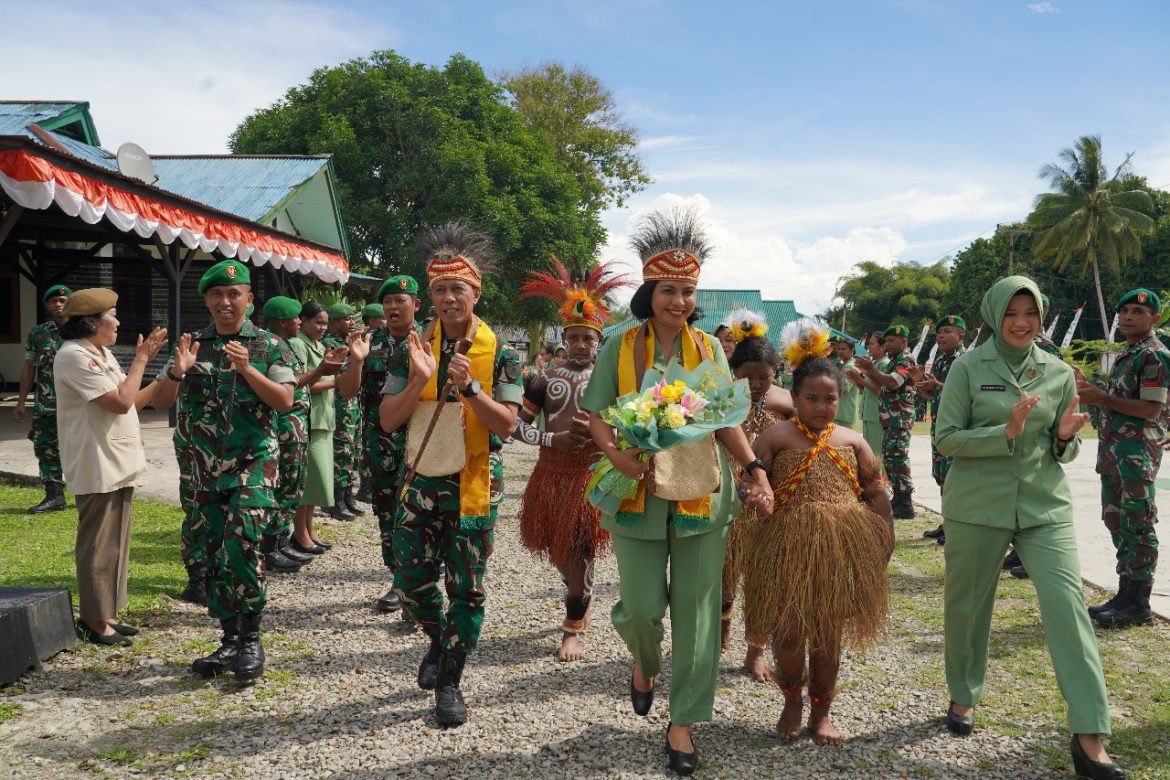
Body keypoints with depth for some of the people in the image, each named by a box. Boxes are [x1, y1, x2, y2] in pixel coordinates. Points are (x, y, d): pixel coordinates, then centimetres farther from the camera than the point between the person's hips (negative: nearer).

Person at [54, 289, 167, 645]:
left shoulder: (101, 354, 14)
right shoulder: (74, 356, -16)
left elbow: (128, 403, 14)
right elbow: (120, 402, -21)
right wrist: (141, 359, -11)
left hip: (118, 464, 10)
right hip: (97, 468, -10)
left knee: (115, 545, 15)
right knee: (99, 547, -1)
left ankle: (107, 614, 24)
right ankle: (95, 622, 8)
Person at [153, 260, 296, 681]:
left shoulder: (269, 345, -1)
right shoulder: (192, 344, 6)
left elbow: (285, 401, -9)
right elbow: (160, 402, 2)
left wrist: (246, 369, -21)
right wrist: (178, 371, -18)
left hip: (254, 462, -4)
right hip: (207, 467, 4)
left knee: (241, 544, -20)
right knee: (215, 555, 9)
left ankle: (250, 637, -4)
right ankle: (230, 639, 21)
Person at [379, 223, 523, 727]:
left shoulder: (498, 352, -5)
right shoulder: (415, 347, 1)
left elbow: (506, 424, -11)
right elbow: (387, 421, -4)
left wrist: (468, 386, -25)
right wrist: (420, 379, -20)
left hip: (474, 485, -2)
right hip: (420, 481, 3)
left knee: (466, 588, 3)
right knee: (411, 581, 7)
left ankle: (449, 682, 19)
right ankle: (439, 639, 37)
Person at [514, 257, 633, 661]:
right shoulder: (546, 379, 4)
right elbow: (518, 424, 2)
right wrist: (552, 439, -13)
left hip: (591, 477, -3)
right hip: (550, 475, 3)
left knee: (579, 551, -3)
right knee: (557, 549, 14)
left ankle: (573, 629, 11)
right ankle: (581, 599, 42)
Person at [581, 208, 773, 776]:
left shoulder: (708, 349, 5)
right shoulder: (620, 347, 0)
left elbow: (727, 421, 8)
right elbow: (597, 415, 0)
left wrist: (756, 471, -5)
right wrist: (617, 455, -19)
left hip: (700, 496, 1)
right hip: (637, 495, -1)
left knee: (695, 610, 4)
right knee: (641, 605, 1)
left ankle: (683, 722, 19)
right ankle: (644, 664, 38)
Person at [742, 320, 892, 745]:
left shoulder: (852, 440, 8)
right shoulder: (775, 437, -2)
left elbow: (875, 493, 11)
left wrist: (885, 537, 3)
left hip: (841, 549, 3)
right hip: (788, 548, -3)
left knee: (829, 635, 11)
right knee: (788, 631, -3)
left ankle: (820, 712, 29)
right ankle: (792, 699, 26)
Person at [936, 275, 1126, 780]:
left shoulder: (1059, 373, 6)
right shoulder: (968, 367, -4)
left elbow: (1064, 452, 13)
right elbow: (946, 438, -7)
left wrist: (1065, 438, -10)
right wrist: (1005, 433, -19)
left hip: (1044, 505, 2)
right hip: (977, 505, -1)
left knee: (1067, 602, -9)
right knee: (967, 604, 10)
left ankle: (1089, 736, -3)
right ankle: (964, 697, 35)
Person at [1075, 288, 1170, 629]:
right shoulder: (1124, 355, 18)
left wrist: (1101, 397, -21)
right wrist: (1089, 391, 9)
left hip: (1138, 451, -10)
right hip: (1113, 448, 10)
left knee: (1138, 528, -4)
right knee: (1117, 523, 13)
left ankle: (1138, 606, 3)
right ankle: (1126, 595, 22)